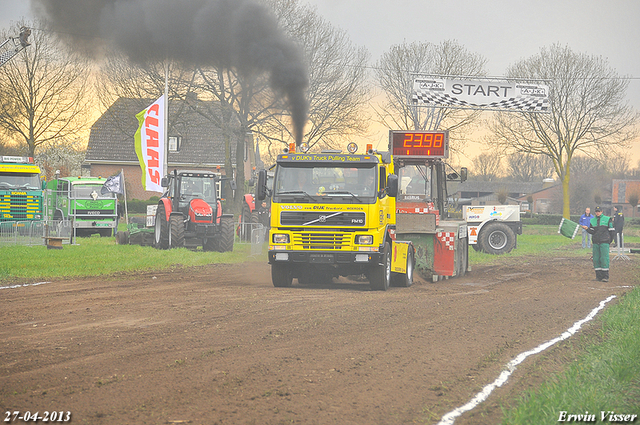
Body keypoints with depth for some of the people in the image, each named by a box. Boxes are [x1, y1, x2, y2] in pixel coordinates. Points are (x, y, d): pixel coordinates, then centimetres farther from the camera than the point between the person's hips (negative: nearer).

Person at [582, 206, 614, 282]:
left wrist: (609, 240, 2)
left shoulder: (607, 219, 4)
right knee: (596, 259, 2)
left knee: (604, 258, -8)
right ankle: (598, 276, 8)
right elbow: (592, 232, 8)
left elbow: (611, 230, 6)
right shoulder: (592, 220, 13)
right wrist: (587, 228, -10)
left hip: (604, 242, -4)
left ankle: (605, 276, -7)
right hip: (595, 242, 4)